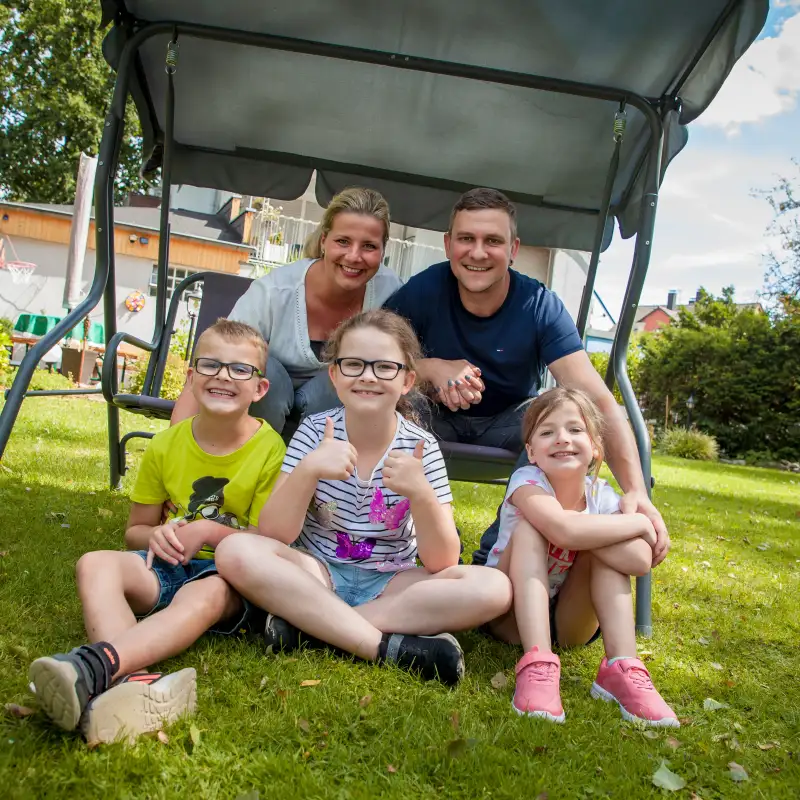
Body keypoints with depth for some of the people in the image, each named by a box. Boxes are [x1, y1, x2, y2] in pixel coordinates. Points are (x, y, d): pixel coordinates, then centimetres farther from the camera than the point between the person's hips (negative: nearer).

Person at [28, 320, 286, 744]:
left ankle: (95, 664, -56)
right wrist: (157, 535, -11)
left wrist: (209, 531, -18)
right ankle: (132, 682, -49)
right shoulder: (166, 446, 3)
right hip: (168, 568, 4)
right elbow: (135, 530, 12)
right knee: (96, 563, -24)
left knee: (206, 593, -38)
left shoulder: (270, 449, -8)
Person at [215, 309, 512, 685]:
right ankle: (391, 646, -26)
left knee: (495, 587, -24)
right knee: (236, 552, -27)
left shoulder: (421, 447, -8)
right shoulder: (315, 432, -7)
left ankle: (309, 621, -23)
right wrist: (307, 471, -31)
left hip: (392, 584, 0)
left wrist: (420, 492, -30)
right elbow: (273, 536, -14)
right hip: (317, 574, 0)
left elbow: (441, 564, -12)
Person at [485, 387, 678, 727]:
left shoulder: (603, 497, -11)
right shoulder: (527, 482, -22)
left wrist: (581, 531, -31)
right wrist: (639, 521, -29)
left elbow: (640, 561, -28)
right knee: (530, 527, -29)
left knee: (604, 544, -21)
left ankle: (621, 668, -28)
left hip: (570, 624, 3)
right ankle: (537, 665, -40)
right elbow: (564, 530, -44)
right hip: (514, 617, -3)